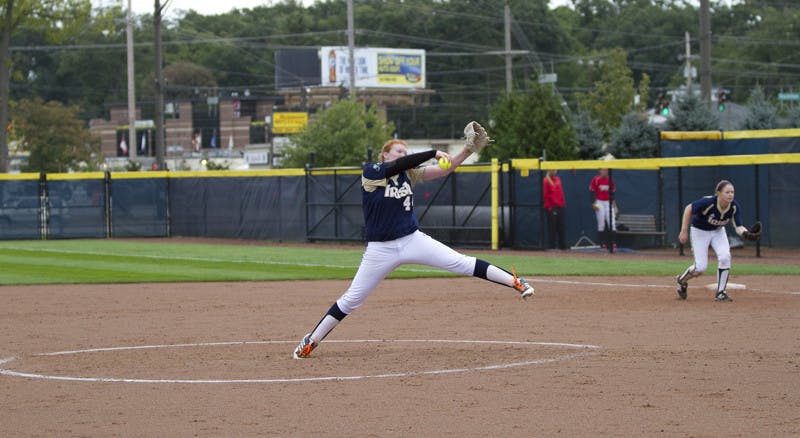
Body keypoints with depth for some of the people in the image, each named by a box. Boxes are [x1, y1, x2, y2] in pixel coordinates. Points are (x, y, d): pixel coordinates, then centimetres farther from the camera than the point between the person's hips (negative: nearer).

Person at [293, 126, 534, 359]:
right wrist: (434, 153, -28)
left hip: (413, 240, 3)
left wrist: (468, 151, -16)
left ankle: (515, 282, -11)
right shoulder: (371, 171, -8)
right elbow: (399, 165, -25)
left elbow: (444, 170, -1)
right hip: (380, 250, -3)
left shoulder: (408, 174, 6)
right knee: (352, 299, 1)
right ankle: (312, 340, 14)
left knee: (462, 263, -10)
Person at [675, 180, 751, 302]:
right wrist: (684, 231, -18)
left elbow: (738, 227, -25)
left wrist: (745, 232, -49)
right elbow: (688, 208, -20)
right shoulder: (708, 203, -34)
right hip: (700, 231, -4)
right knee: (700, 267, -9)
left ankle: (720, 292, -6)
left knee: (725, 257, -21)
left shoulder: (734, 207, -22)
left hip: (718, 232, 4)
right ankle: (681, 280, 25)